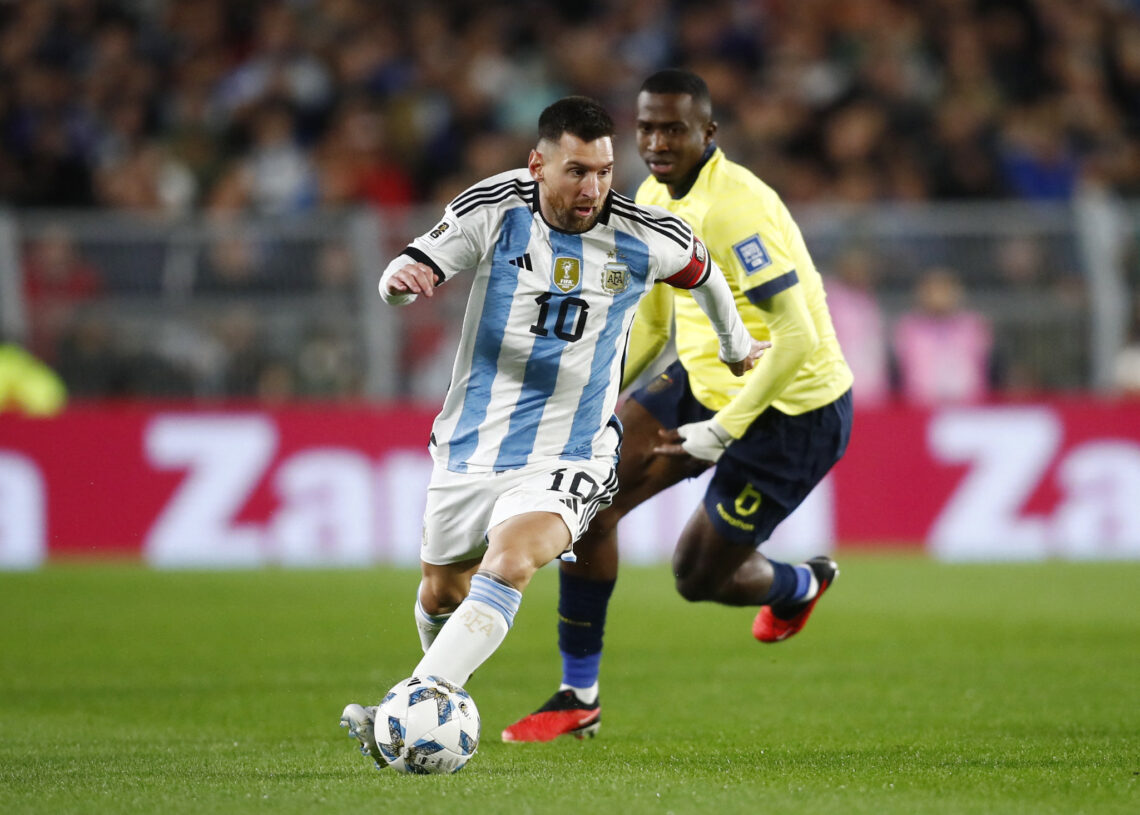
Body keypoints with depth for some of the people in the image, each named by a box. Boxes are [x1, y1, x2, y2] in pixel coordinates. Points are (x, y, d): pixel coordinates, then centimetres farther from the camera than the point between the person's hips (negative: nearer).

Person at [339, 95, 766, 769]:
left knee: (508, 565, -30)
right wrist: (403, 278, -40)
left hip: (569, 454, -3)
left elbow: (703, 272, 13)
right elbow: (416, 271, -14)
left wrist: (737, 348, 30)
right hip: (471, 442, 3)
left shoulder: (645, 242, -8)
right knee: (442, 592, 19)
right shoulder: (494, 208, -9)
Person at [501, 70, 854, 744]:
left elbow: (797, 340, -30)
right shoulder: (655, 198, 2)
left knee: (698, 577, 2)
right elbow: (652, 321, 17)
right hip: (704, 380, 8)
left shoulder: (735, 208, -27)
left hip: (793, 410, -8)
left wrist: (722, 432, -26)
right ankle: (579, 698, 3)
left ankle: (801, 585, 38)